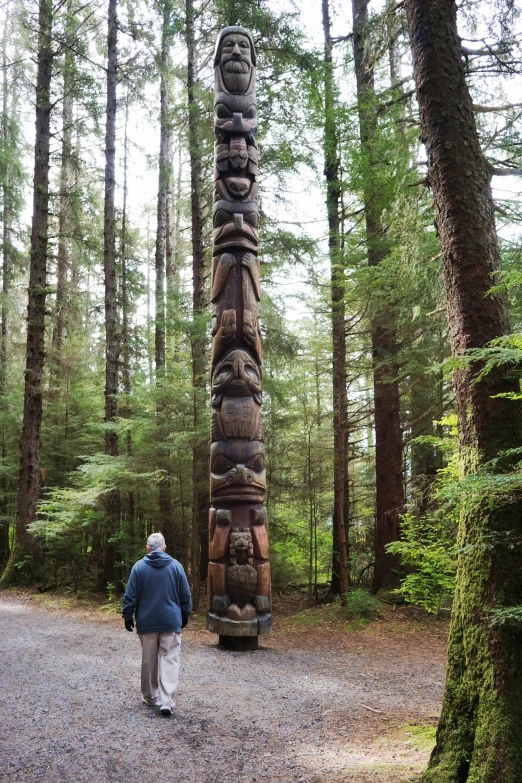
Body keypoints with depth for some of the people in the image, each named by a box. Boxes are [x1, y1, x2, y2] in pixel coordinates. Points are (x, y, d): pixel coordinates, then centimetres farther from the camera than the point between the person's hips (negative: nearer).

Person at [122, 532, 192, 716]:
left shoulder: (139, 567, -4)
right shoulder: (176, 566, -1)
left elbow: (130, 595, -2)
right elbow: (185, 595, 5)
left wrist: (127, 616, 9)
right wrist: (185, 614, 18)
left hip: (146, 621, 1)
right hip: (171, 621, 0)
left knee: (148, 660, 14)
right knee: (169, 660, 1)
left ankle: (150, 697, 26)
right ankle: (166, 701, -10)